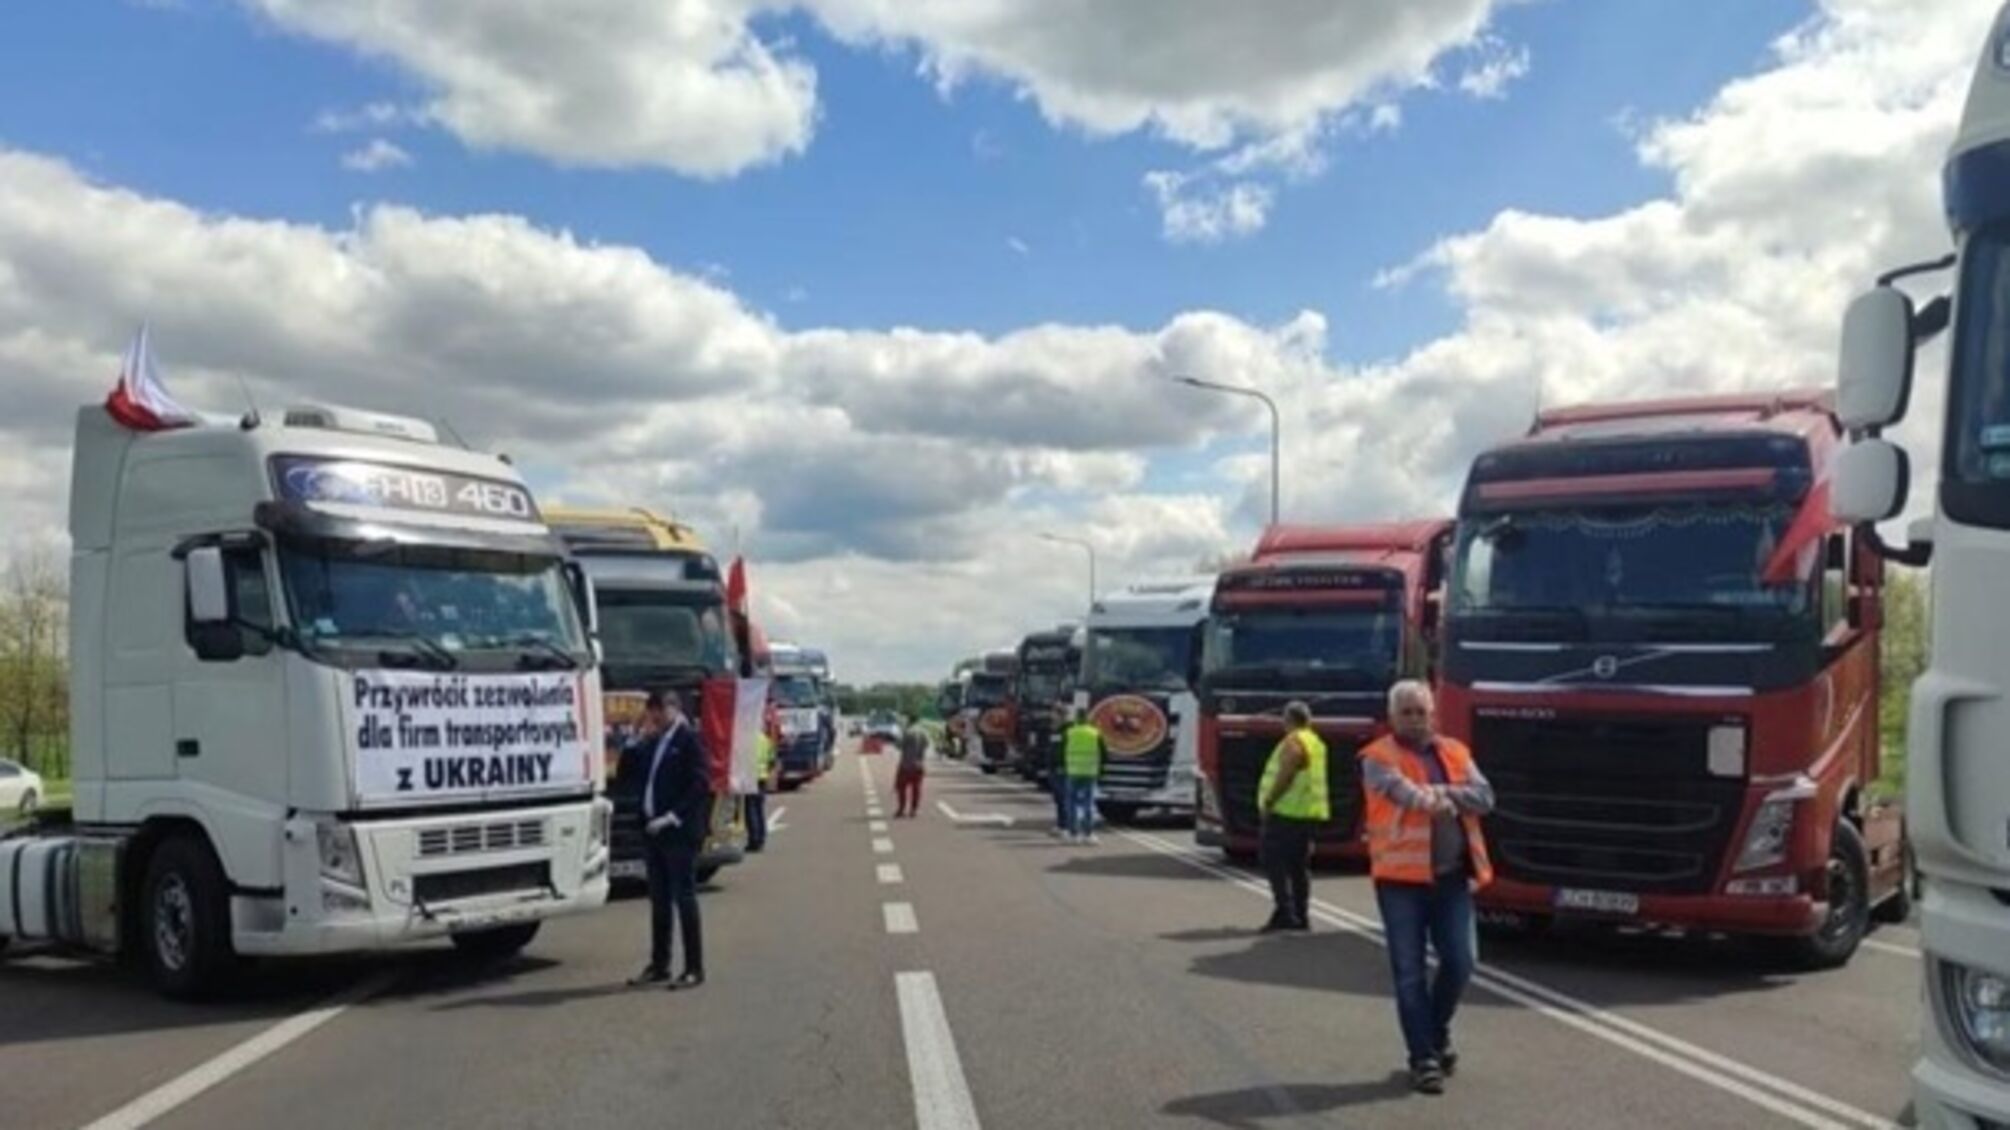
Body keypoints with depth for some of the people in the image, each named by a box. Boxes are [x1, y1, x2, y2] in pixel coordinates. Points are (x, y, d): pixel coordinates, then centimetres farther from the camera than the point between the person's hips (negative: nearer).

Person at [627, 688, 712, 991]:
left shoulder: (689, 739, -8)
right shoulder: (652, 743, 15)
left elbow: (701, 784, -14)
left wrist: (673, 817, -18)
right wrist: (644, 738, 3)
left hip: (679, 832, -7)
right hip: (653, 830, 7)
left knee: (684, 898, -3)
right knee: (659, 900, 13)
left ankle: (694, 968, 4)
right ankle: (659, 965, 21)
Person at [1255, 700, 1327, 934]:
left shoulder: (1293, 743, -13)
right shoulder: (1316, 742, 17)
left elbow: (1284, 777, -20)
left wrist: (1268, 801, -13)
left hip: (1288, 811, -10)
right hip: (1310, 812, 10)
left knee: (1273, 859, -7)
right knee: (1299, 864, 13)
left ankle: (1284, 912, -12)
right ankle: (1301, 916, 15)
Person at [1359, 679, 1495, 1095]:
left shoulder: (1455, 752, 11)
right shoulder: (1378, 758, -3)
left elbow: (1484, 797, -1)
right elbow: (1402, 791, -23)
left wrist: (1440, 792, -15)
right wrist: (1438, 799, -39)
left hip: (1452, 877, 4)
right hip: (1401, 877, -4)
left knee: (1459, 963, 5)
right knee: (1410, 972, 0)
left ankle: (1437, 1031, 31)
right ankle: (1423, 1057, 10)